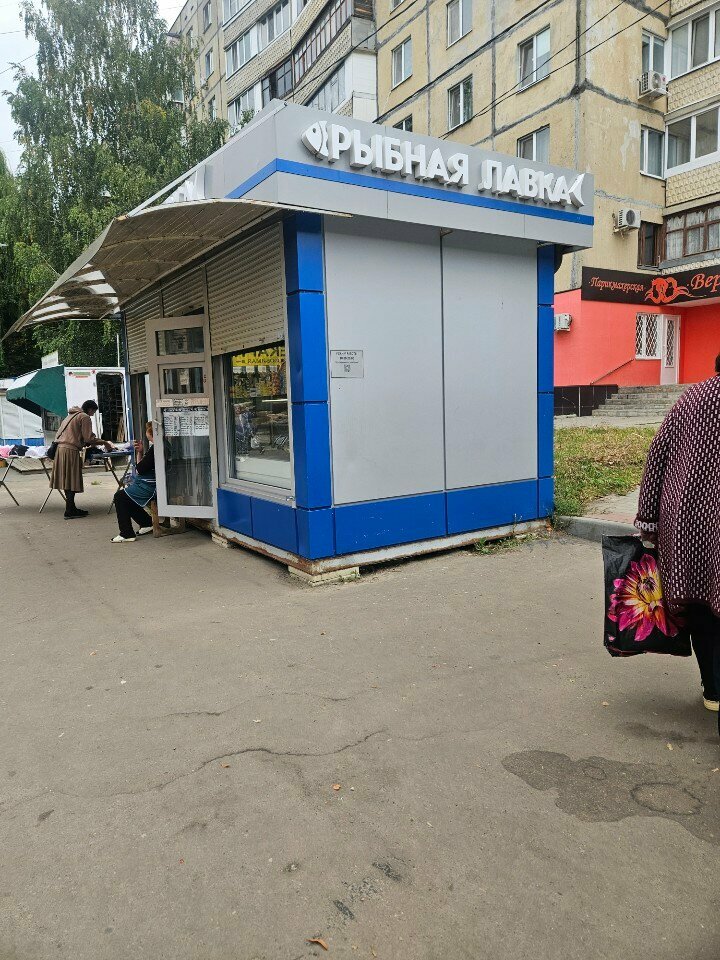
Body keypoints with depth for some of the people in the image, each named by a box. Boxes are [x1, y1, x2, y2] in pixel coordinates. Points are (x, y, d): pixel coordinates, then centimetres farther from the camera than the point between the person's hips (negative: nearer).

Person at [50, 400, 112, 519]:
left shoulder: (71, 415, 25)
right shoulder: (85, 417, -4)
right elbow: (89, 438, -10)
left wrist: (90, 444, 27)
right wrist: (104, 443, 0)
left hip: (60, 449, 9)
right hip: (70, 451, -9)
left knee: (68, 481, 12)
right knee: (71, 482, -6)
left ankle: (71, 508, 18)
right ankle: (69, 512, -5)